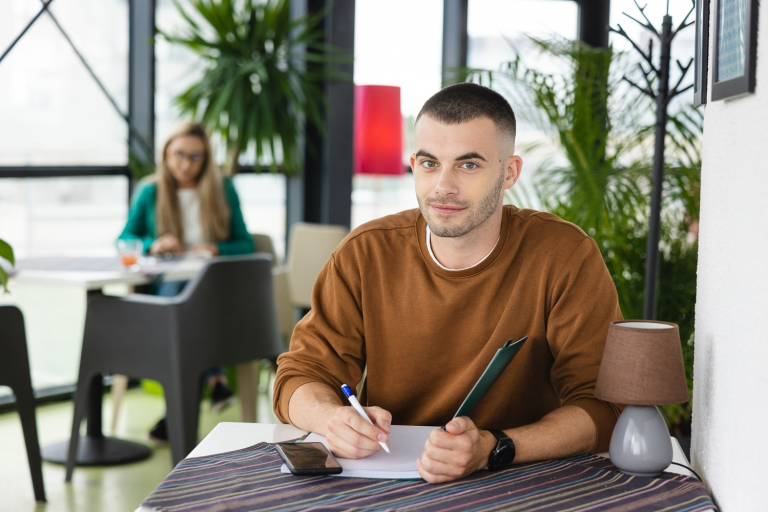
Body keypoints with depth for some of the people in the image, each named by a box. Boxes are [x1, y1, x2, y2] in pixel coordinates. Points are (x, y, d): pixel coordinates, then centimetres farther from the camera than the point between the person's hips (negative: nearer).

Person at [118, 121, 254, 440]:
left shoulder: (223, 189, 12)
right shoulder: (151, 192, 13)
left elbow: (245, 245, 8)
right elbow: (124, 240, 9)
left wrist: (216, 249, -13)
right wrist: (152, 245, -13)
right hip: (165, 285, 1)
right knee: (174, 293, -37)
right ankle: (214, 378, -40)